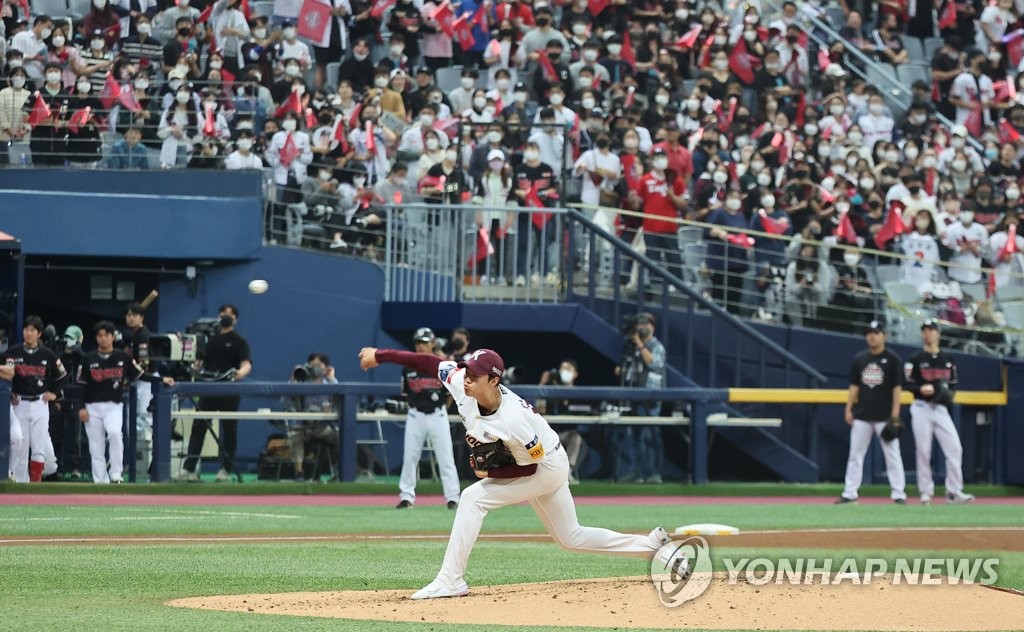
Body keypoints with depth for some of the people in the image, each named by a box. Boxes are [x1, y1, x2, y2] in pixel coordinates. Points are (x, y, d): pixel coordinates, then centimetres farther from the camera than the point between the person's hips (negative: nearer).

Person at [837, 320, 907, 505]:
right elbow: (854, 386, 11)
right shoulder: (859, 359, 10)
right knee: (855, 455, 5)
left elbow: (897, 387, -4)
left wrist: (895, 413, -11)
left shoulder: (892, 359, -1)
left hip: (884, 416, -4)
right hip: (861, 415, 4)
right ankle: (849, 494, 9)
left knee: (892, 455, -3)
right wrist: (848, 409, 4)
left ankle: (898, 494, 0)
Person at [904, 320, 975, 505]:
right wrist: (920, 389, -20)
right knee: (923, 451, -2)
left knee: (954, 449, -8)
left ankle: (954, 493, -5)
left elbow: (953, 384, 17)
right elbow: (907, 384, -2)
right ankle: (926, 492, 6)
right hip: (921, 408, -3)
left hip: (941, 409, 3)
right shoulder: (915, 360, 1)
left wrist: (949, 394, -4)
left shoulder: (948, 360, 12)